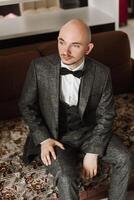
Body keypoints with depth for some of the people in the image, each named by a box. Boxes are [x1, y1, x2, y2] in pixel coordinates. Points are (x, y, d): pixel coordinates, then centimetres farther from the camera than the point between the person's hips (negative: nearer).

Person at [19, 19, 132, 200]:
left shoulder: (102, 73, -12)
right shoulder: (39, 67, -15)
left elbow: (105, 115, -5)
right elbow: (26, 105, -3)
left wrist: (93, 153, -12)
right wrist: (43, 139, -14)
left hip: (88, 131, 2)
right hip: (53, 136, -2)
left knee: (124, 159, -15)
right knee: (66, 177, -27)